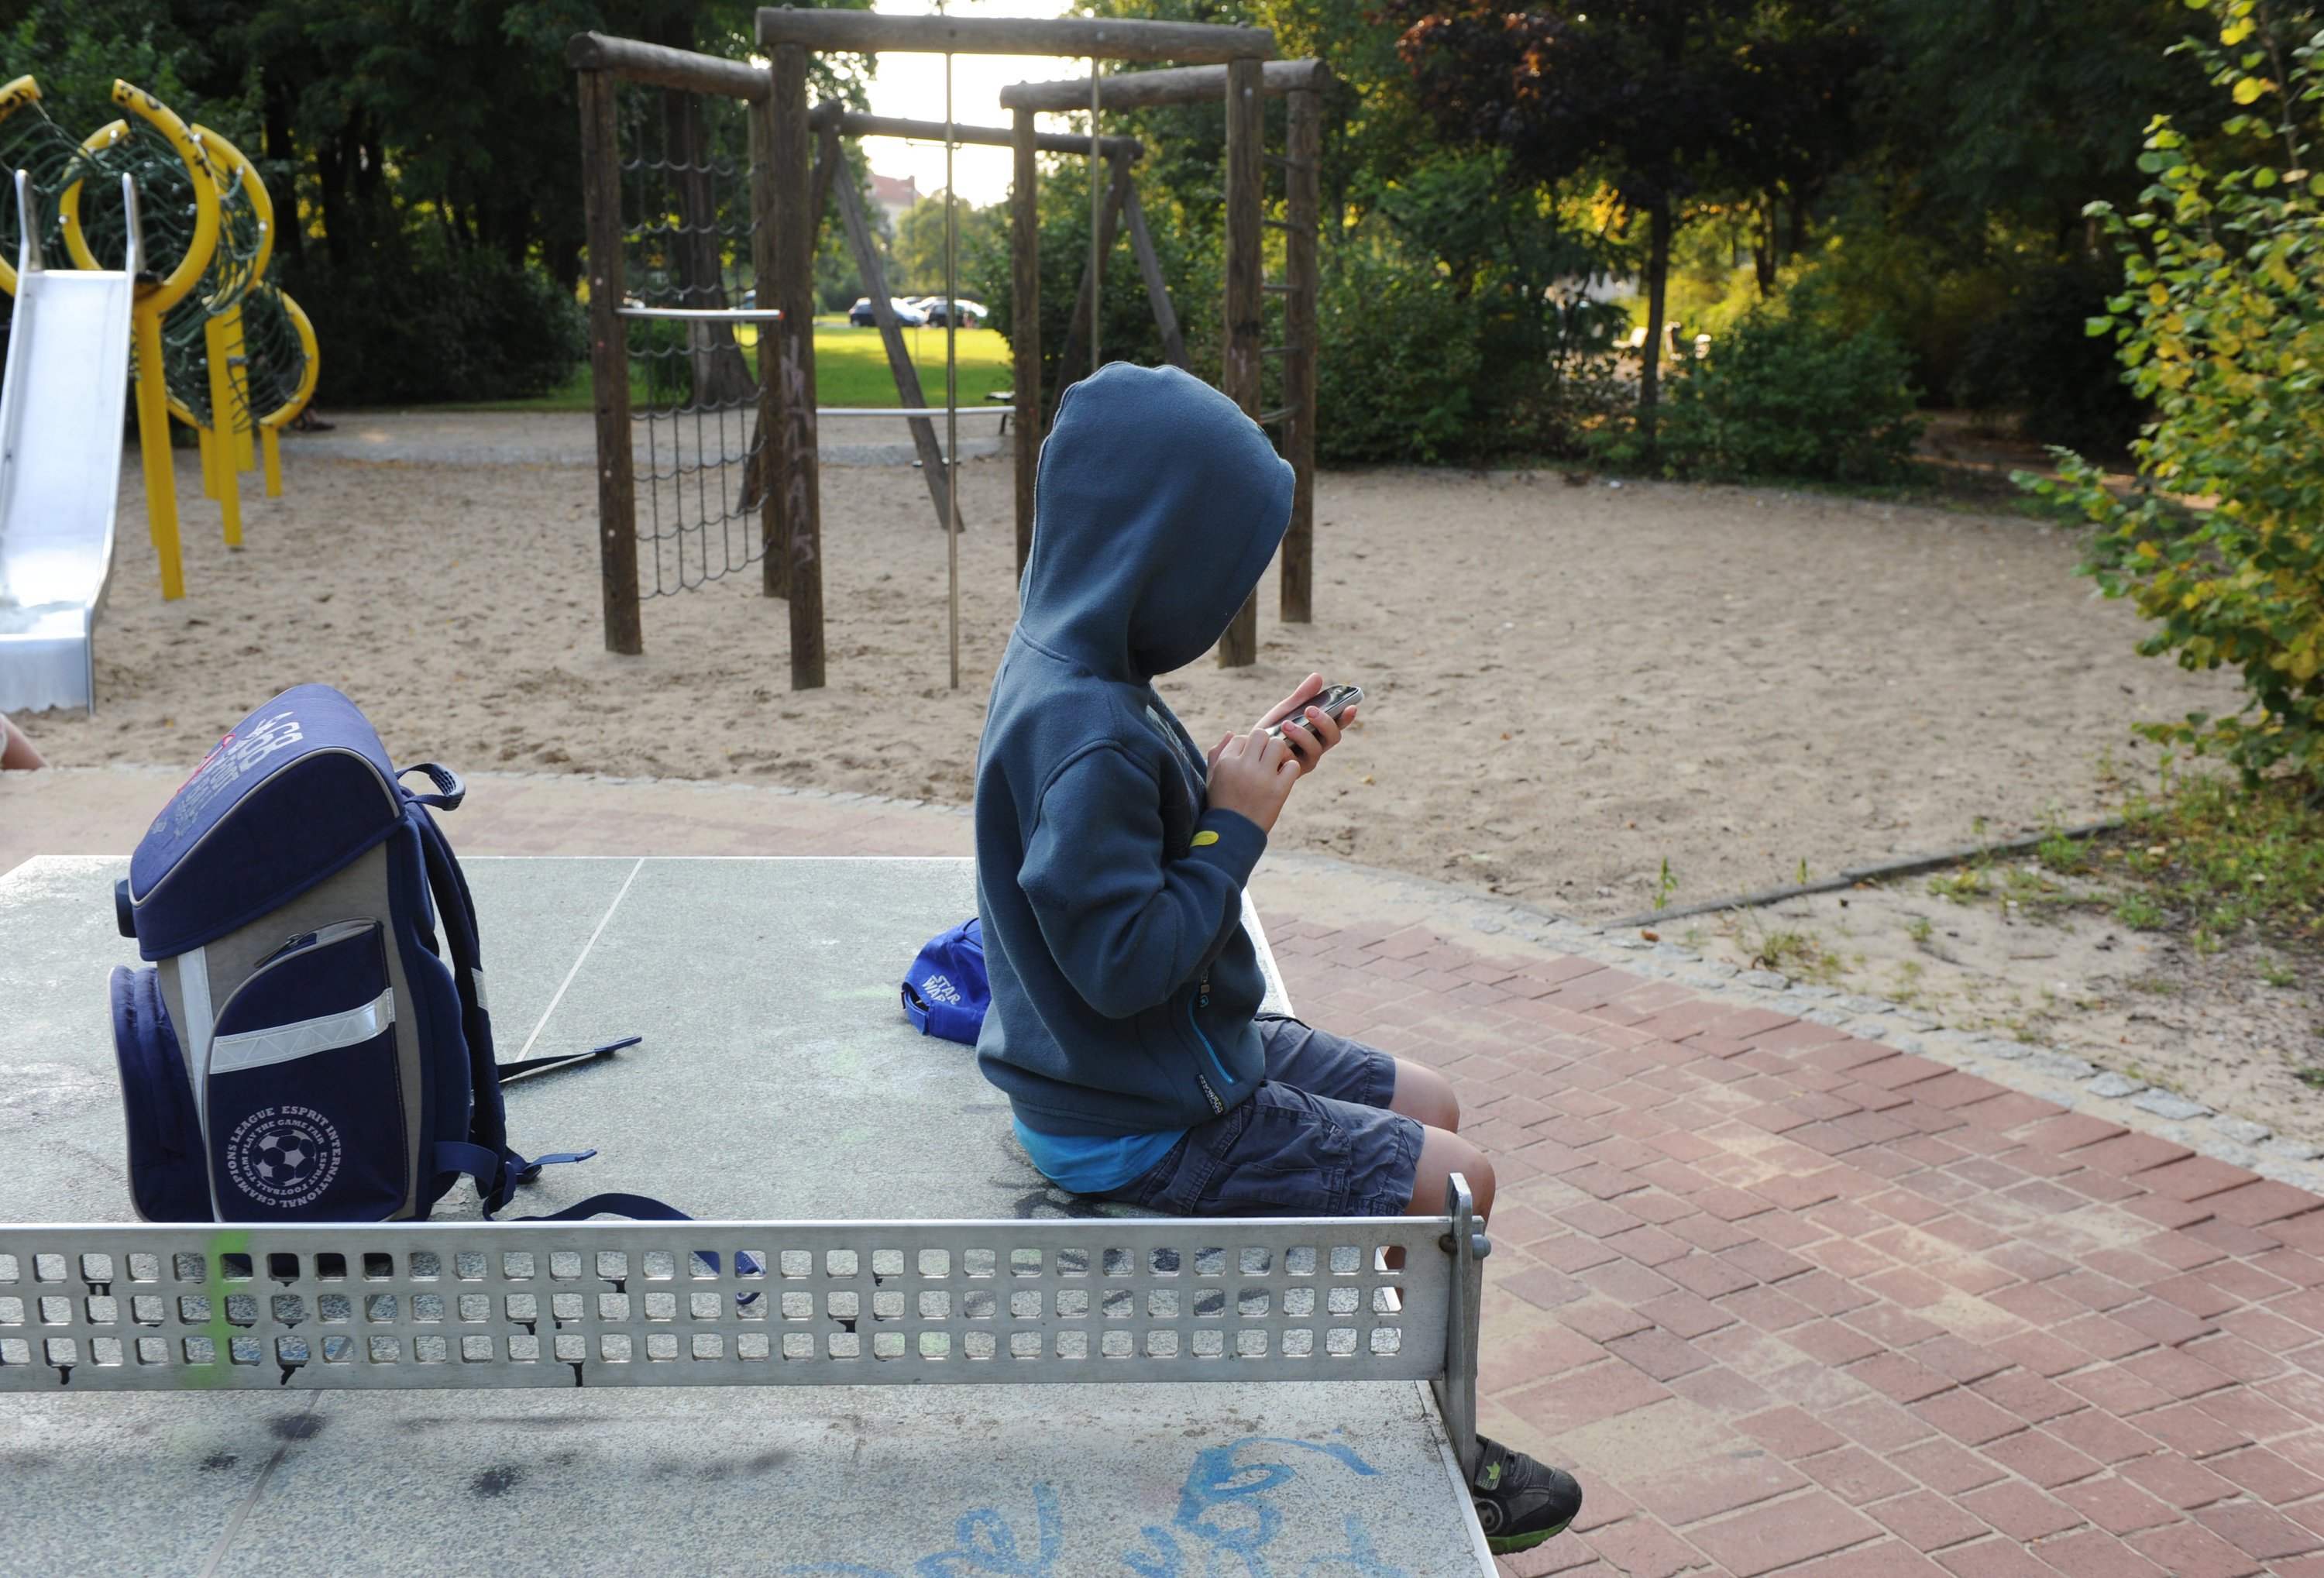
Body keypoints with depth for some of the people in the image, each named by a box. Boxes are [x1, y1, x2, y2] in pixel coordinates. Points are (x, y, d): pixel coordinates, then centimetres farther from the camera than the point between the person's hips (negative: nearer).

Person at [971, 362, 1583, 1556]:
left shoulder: (1067, 670, 1)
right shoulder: (1086, 737, -31)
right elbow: (1124, 963, -30)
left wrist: (1245, 773, 0)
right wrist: (1235, 824, -20)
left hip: (1188, 1050, 10)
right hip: (1136, 1123, -10)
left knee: (1426, 1105, 17)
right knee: (1451, 1182, -4)